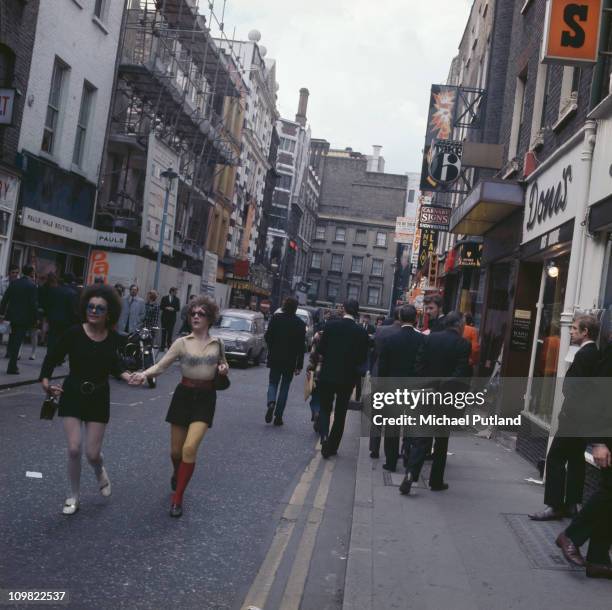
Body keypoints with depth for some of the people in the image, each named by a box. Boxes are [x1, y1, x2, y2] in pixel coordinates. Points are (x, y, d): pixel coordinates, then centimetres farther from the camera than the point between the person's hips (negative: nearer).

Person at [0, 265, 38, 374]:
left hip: (12, 315, 5)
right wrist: (35, 319, -7)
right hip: (25, 317, -5)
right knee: (17, 342, -1)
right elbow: (34, 304, -14)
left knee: (13, 338, 24)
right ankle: (12, 367, 1)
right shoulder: (32, 286, -12)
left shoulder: (14, 283, 4)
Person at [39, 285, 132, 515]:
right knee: (74, 449, -7)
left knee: (92, 453, 0)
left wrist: (127, 376, -6)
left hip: (99, 399, 1)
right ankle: (73, 496, 17)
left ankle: (100, 471, 38)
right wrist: (46, 383, -24)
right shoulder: (74, 333, -16)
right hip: (72, 395, -1)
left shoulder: (113, 338, -7)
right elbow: (52, 358, -10)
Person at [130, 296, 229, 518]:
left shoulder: (217, 344, 2)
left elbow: (223, 365, 19)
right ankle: (177, 475, 46)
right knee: (176, 451, 9)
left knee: (190, 448, -17)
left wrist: (224, 369, -5)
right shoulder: (182, 343, -3)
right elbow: (160, 366, -9)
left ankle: (177, 498, -4)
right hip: (183, 395, 1)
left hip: (205, 399, -1)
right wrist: (144, 374, -30)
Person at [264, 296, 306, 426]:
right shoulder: (300, 323, -4)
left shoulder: (276, 318, -4)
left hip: (275, 358, 0)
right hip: (290, 360, 0)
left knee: (273, 383, 14)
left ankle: (271, 402, -16)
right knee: (284, 387, 10)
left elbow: (267, 336, -3)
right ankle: (278, 416, 8)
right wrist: (299, 365, 0)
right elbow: (301, 346, -4)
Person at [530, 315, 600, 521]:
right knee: (575, 460, 13)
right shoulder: (595, 354, 11)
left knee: (556, 459, -5)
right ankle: (570, 505, 19)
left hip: (574, 418, -10)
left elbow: (576, 389, -22)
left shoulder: (584, 355, -18)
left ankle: (555, 506, -1)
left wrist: (567, 415, -16)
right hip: (585, 418, 10)